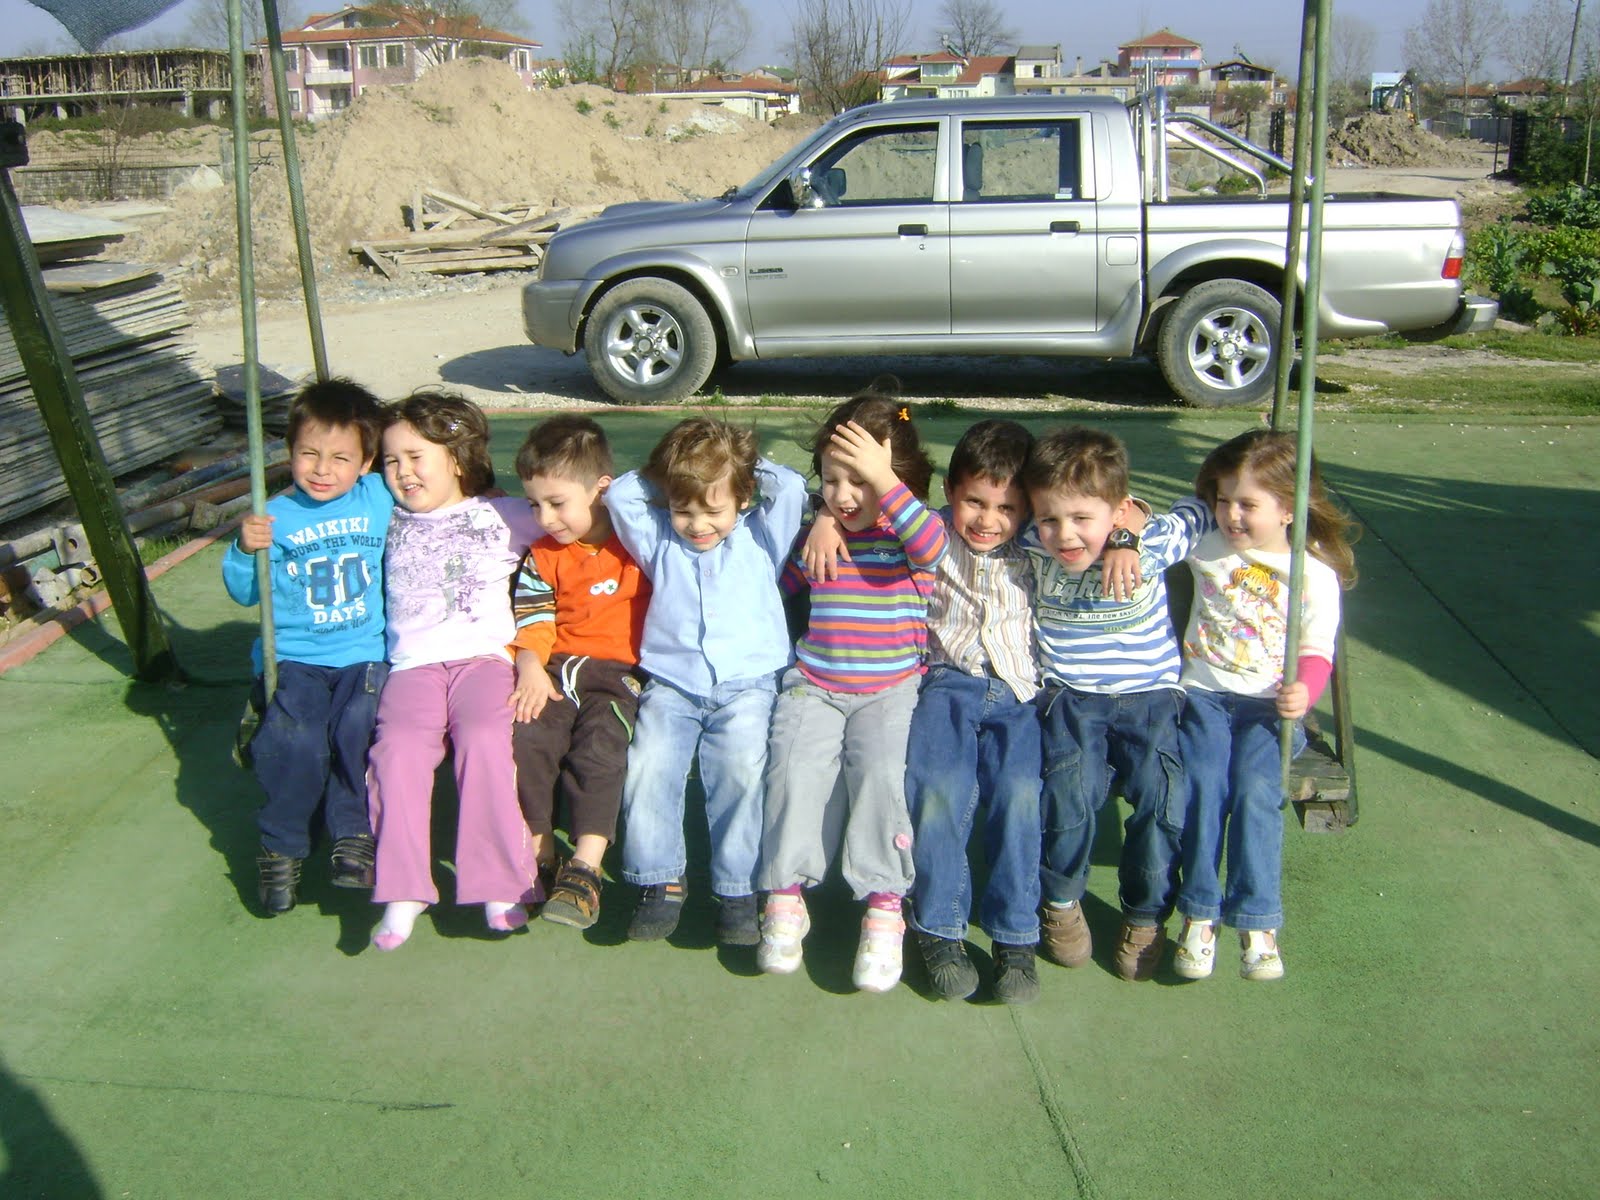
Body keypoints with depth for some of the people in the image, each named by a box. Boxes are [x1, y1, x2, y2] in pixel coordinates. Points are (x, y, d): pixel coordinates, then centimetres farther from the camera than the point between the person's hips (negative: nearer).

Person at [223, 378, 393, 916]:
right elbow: (245, 593, 3)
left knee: (359, 725, -29)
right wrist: (245, 550, -14)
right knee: (291, 738, -25)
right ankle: (282, 847, 0)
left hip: (365, 655, 0)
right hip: (294, 658, 0)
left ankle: (354, 833, -5)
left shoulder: (380, 499, 6)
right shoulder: (277, 517, 3)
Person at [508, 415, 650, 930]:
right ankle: (538, 852, -8)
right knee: (526, 737, -23)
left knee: (600, 747, -29)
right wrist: (531, 667, -9)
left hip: (621, 673, -3)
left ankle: (585, 868, -25)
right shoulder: (544, 556, 13)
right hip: (557, 669, 3)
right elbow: (531, 620, 7)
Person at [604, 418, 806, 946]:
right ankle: (660, 880, -5)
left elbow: (791, 487, -3)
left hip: (747, 682, -2)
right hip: (671, 684, 2)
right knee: (648, 765, -20)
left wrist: (746, 463, 9)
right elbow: (617, 495, 5)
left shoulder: (762, 538, 9)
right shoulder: (658, 541, 13)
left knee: (742, 766, -24)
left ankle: (738, 889, -13)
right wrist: (663, 473, 11)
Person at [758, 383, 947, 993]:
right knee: (797, 763, -22)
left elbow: (931, 546, -29)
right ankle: (785, 896, -11)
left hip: (890, 686, -3)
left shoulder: (909, 531, -1)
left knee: (880, 770, -26)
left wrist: (883, 479, -30)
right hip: (813, 682, 3)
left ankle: (884, 907, -16)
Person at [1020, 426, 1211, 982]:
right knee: (1072, 785, -25)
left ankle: (1147, 916, 5)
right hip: (1070, 696, 1)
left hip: (1149, 694, 0)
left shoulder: (1150, 545, -11)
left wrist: (1129, 537, 0)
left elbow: (1200, 511, 9)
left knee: (1162, 791, -22)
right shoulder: (1033, 549, -6)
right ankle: (1061, 900, 5)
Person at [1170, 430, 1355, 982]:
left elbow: (1317, 651, 3)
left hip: (1268, 705, -1)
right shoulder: (1207, 545, 7)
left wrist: (1304, 691, -18)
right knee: (1203, 784, -22)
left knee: (1256, 791, -23)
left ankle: (1258, 922, -15)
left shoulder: (1316, 575, 3)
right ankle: (1199, 914, -14)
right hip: (1203, 693, 1)